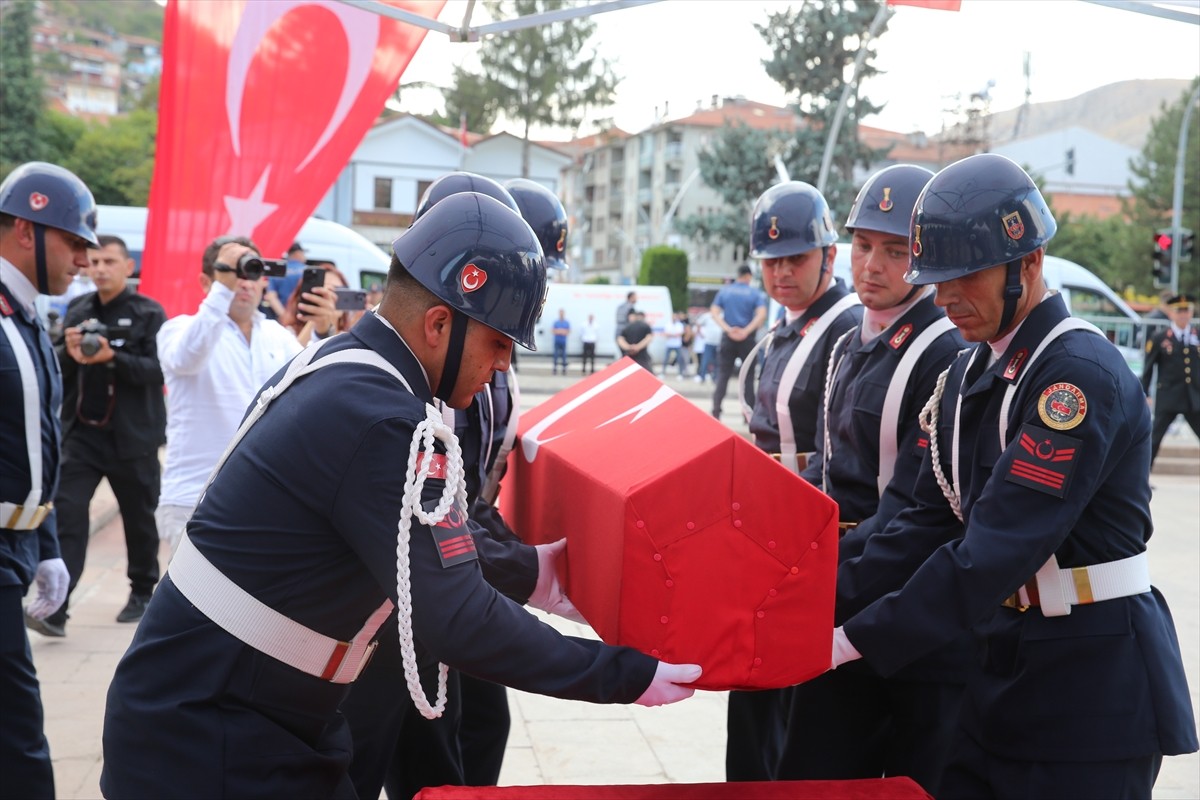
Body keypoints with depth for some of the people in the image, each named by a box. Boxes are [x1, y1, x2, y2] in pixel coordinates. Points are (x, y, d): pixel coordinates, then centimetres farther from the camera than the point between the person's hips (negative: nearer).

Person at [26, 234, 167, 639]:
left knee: (138, 517, 11)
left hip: (131, 436, -3)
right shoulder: (77, 309, 9)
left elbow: (158, 369, -13)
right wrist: (69, 353, -12)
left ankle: (142, 592, 30)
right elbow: (57, 366, 10)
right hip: (82, 432, 3)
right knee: (66, 511, -8)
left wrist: (112, 357, -26)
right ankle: (55, 608, -11)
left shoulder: (149, 313, -6)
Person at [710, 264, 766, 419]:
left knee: (722, 375, 5)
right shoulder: (755, 293, -1)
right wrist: (746, 331, -16)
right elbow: (761, 314, -15)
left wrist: (728, 329, -11)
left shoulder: (724, 292, 5)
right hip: (747, 339, -2)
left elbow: (714, 313, -4)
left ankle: (716, 412, -1)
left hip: (728, 338, 2)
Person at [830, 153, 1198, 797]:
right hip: (1005, 671, 8)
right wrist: (829, 594, -10)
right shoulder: (971, 371, 7)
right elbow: (933, 520, 4)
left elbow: (1000, 546, -26)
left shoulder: (1083, 374, -20)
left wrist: (856, 641, -26)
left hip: (1095, 685, -7)